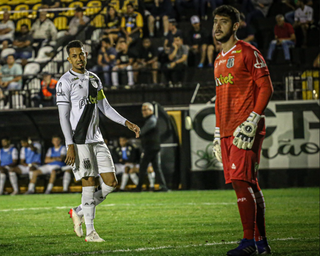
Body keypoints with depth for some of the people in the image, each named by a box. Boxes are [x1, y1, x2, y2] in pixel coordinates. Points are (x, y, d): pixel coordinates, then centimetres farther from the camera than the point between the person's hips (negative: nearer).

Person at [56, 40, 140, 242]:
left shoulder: (94, 79, 15)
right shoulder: (66, 82, -6)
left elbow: (105, 107, 20)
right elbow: (63, 116, -10)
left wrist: (126, 123, 10)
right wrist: (70, 145, -16)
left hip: (96, 139, 7)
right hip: (79, 141, -7)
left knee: (111, 182, 2)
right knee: (89, 183, -7)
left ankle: (79, 212, 19)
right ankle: (90, 232, 0)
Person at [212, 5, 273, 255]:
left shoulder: (248, 53, -4)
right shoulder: (219, 60, 21)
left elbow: (266, 87, -9)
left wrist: (251, 122, -16)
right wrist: (218, 134, 20)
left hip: (246, 131, -8)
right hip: (227, 132, 8)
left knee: (241, 181, -16)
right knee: (249, 185, 7)